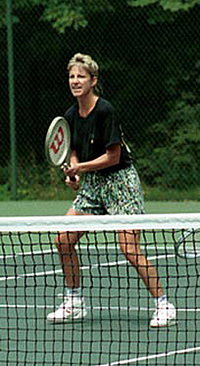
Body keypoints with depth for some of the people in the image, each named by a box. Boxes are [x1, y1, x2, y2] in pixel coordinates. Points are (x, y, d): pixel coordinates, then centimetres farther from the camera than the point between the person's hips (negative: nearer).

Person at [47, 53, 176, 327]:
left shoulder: (105, 111, -18)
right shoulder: (71, 116, 4)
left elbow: (113, 156, -18)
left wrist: (80, 167, -19)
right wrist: (73, 172, -6)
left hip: (120, 180, -8)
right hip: (92, 184, 8)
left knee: (130, 250, -14)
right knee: (63, 240, 0)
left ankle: (164, 306, -4)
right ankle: (74, 304, 13)